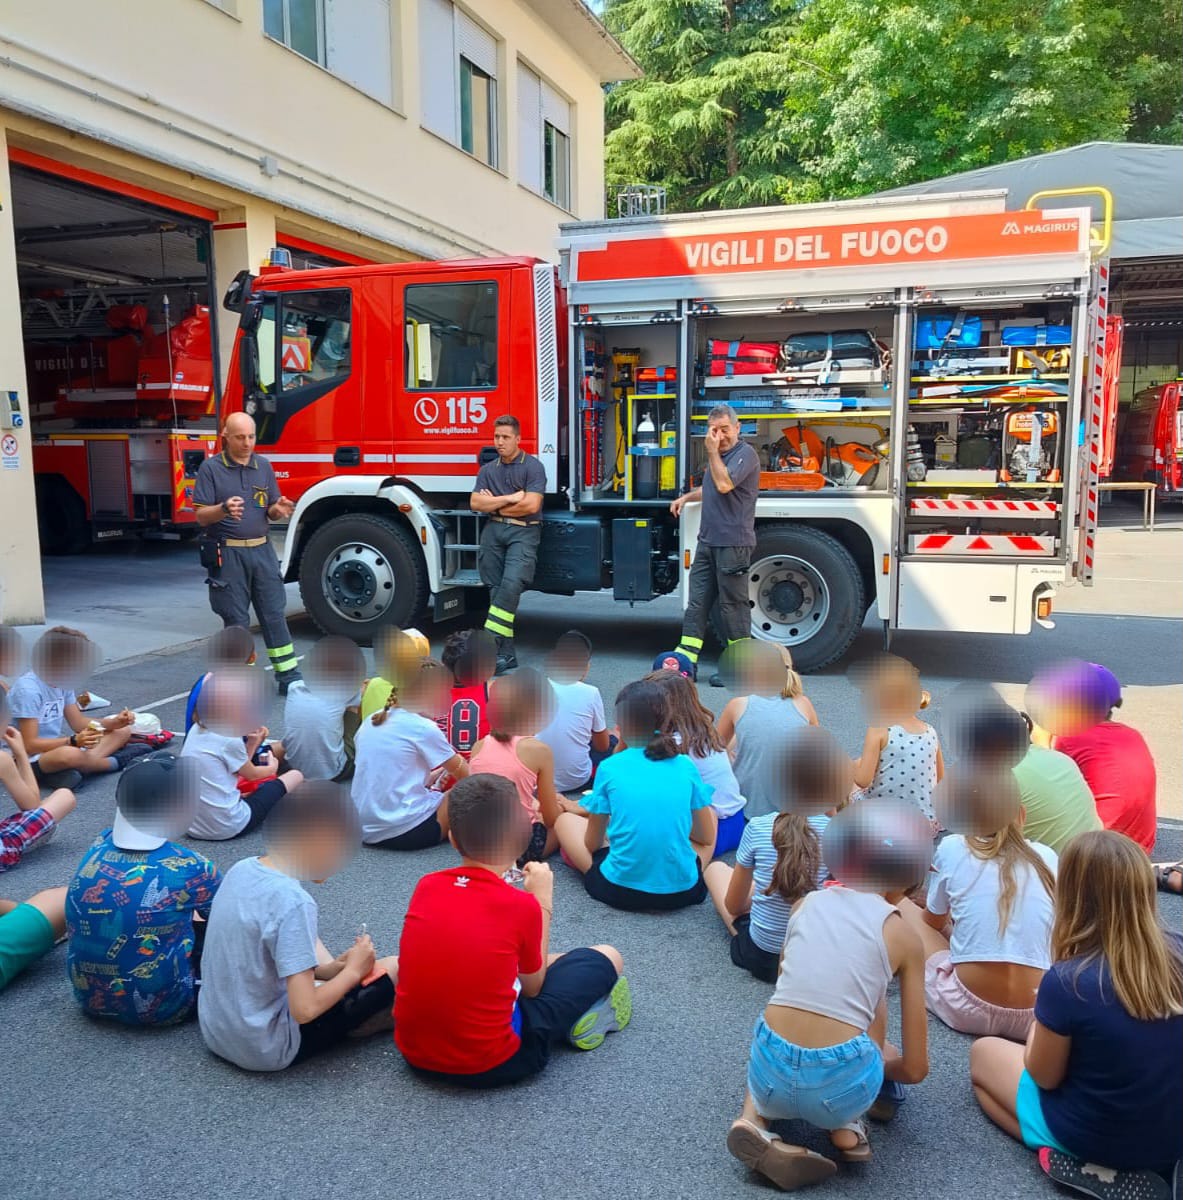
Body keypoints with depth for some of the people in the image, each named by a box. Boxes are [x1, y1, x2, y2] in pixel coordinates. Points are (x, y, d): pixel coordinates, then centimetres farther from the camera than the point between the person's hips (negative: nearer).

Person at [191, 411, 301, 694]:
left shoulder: (264, 466, 9)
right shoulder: (211, 468, -3)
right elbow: (201, 516, -7)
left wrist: (278, 510, -12)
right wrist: (224, 509, -28)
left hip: (262, 549, 4)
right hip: (227, 554, -3)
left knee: (274, 614, 4)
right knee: (236, 620, 3)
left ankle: (289, 678, 9)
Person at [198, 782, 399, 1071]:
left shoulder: (241, 868, -3)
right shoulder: (293, 901, -27)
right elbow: (305, 1010, -27)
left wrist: (326, 969, 3)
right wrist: (353, 971, -10)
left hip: (214, 1032, 8)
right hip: (268, 1050, -8)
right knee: (395, 969, -1)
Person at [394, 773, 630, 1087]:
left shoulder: (426, 886, -5)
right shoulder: (522, 905, -16)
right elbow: (531, 987, 2)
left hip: (414, 1053, 5)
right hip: (489, 1065, -5)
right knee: (606, 957, 4)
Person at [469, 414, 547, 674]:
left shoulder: (533, 467, 0)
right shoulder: (488, 469, 16)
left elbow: (531, 505, -12)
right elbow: (475, 503, 4)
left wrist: (495, 505, 0)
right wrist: (510, 499, -7)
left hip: (523, 532, -5)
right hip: (493, 531, 5)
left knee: (511, 584, -22)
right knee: (496, 590, 1)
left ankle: (491, 642, -23)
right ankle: (506, 653, 5)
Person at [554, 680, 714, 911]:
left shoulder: (609, 768, -4)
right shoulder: (686, 766, 1)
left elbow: (592, 843, 5)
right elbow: (708, 837, 10)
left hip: (621, 890, -2)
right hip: (683, 891, 2)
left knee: (565, 819, 21)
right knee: (708, 811, 28)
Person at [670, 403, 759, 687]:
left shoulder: (745, 453, -9)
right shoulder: (718, 455, 19)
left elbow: (724, 484, -24)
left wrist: (712, 452, -14)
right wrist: (687, 497, 21)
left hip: (733, 542, -9)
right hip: (708, 540, 9)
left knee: (733, 605, -1)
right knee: (697, 602, 7)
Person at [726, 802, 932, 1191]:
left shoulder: (805, 903, 12)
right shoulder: (903, 936, 5)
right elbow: (915, 1069, 7)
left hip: (770, 1075, 2)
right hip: (839, 1087, -1)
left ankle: (753, 1119, 11)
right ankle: (845, 1124, 10)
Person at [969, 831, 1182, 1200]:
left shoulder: (1068, 981, -29)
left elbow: (1044, 1077, -13)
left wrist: (1045, 1010, 1)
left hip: (1098, 1139, -6)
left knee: (982, 1053, 17)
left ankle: (1091, 1168, 2)